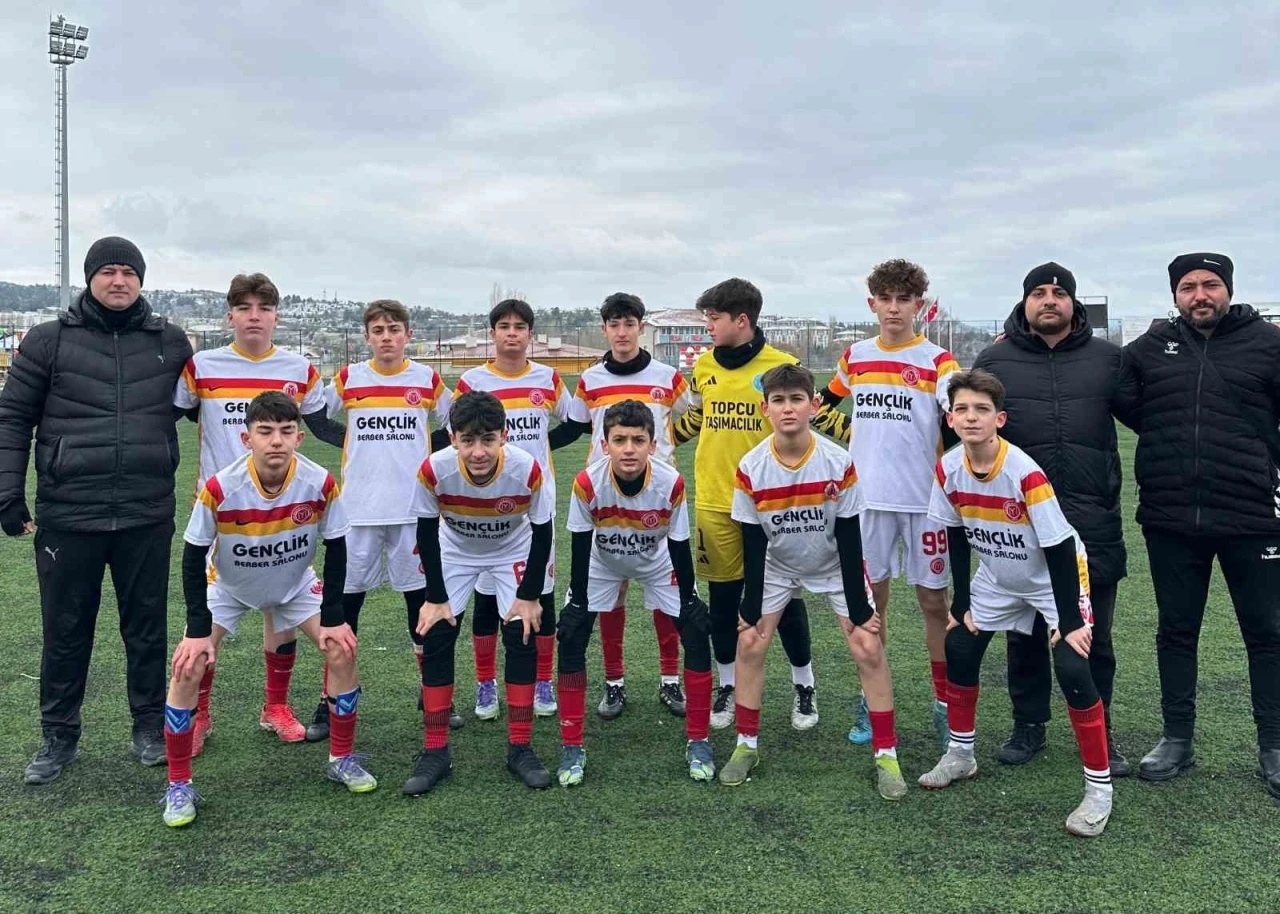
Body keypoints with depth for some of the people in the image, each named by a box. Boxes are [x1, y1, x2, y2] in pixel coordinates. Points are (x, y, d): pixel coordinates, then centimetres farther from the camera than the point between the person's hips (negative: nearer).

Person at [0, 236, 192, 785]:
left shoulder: (169, 342, 7)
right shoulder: (49, 341, 3)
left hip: (147, 516, 1)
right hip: (67, 515, 0)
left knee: (146, 628, 11)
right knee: (65, 632, 10)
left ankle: (149, 727, 26)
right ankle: (58, 736, 26)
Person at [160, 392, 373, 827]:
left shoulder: (321, 483, -29)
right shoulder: (219, 489, -33)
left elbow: (336, 551, -14)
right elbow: (193, 559, -19)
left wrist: (333, 618, -13)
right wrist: (198, 630, -20)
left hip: (295, 585, 2)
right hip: (226, 588, -1)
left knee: (343, 650, -9)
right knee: (187, 668, -15)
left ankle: (342, 759, 11)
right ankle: (179, 786, 2)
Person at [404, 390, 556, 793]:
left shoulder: (527, 469, -35)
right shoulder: (434, 470, -33)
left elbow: (542, 532, -19)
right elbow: (426, 534, -17)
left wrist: (529, 596, -15)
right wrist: (436, 597, -13)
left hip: (514, 552, -1)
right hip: (455, 552, 1)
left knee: (522, 637, -10)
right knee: (436, 637, -8)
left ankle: (520, 748, 4)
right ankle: (435, 751, 5)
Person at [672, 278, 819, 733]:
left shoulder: (782, 366, -7)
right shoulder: (703, 366, 5)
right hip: (714, 501, 3)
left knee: (783, 594, 6)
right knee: (722, 597, 10)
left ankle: (804, 686, 24)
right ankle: (727, 686, 27)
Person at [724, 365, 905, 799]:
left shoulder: (839, 463, -26)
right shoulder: (751, 469, -22)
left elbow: (850, 541, -18)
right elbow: (753, 546, -13)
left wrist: (858, 610, -16)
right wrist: (750, 611, -10)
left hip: (835, 565, -1)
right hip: (777, 566, 2)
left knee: (868, 649, -10)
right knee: (749, 645, -5)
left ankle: (886, 755, 5)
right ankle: (746, 746, 13)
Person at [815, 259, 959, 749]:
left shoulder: (937, 360, -4)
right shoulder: (855, 356, 7)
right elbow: (824, 404, 25)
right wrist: (849, 431, 15)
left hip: (925, 499, -3)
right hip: (868, 496, 3)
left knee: (933, 601, 5)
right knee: (871, 598, 10)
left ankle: (944, 706, 17)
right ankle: (870, 703, 22)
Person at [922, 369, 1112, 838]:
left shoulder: (1025, 473, -32)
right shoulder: (949, 470, -16)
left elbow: (1059, 548, -25)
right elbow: (957, 539, -2)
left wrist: (1070, 622, -23)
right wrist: (962, 604, 0)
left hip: (1055, 578, -6)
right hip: (997, 580, 6)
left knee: (1072, 669, -18)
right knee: (958, 649, 4)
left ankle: (1099, 787, -2)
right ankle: (960, 756, 25)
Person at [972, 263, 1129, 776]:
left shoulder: (1107, 358, 5)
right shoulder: (995, 360, 5)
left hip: (1092, 522, 0)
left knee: (1093, 635, 10)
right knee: (1024, 632, 11)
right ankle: (1028, 725, 27)